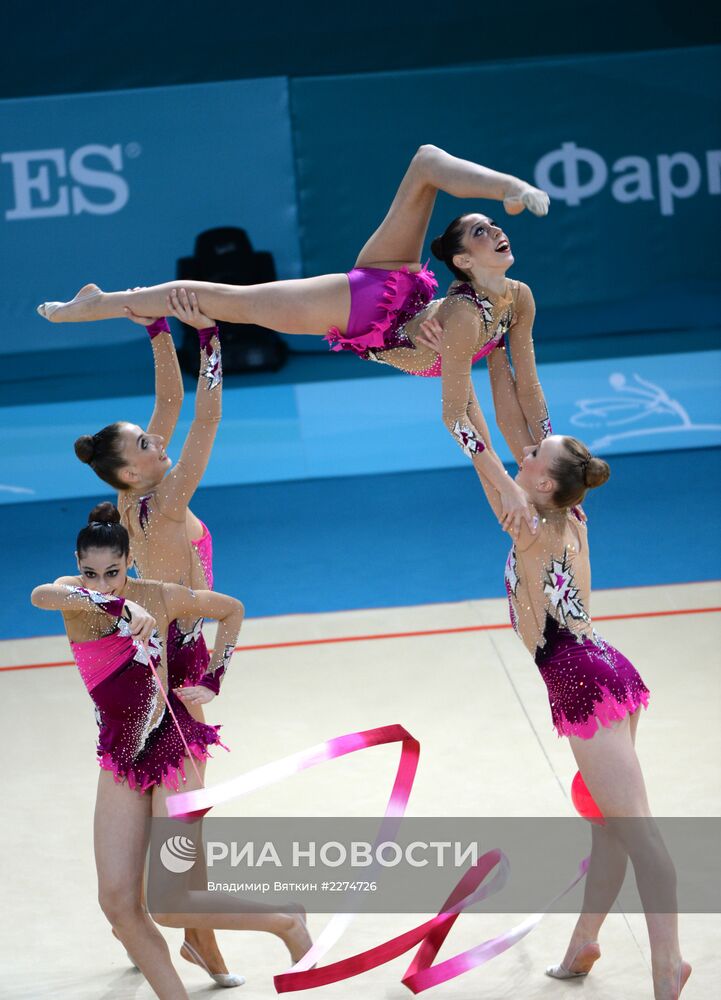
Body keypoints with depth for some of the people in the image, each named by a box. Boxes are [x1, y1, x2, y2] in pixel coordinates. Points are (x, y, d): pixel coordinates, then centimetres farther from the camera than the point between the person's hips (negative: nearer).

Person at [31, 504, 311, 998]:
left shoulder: (160, 597, -10)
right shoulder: (74, 596, -6)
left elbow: (232, 610, 8)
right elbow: (41, 595, -33)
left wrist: (212, 682, 0)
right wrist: (118, 606, -45)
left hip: (173, 748, -4)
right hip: (119, 758, 4)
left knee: (170, 907, -8)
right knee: (118, 904, -4)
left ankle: (285, 923, 14)